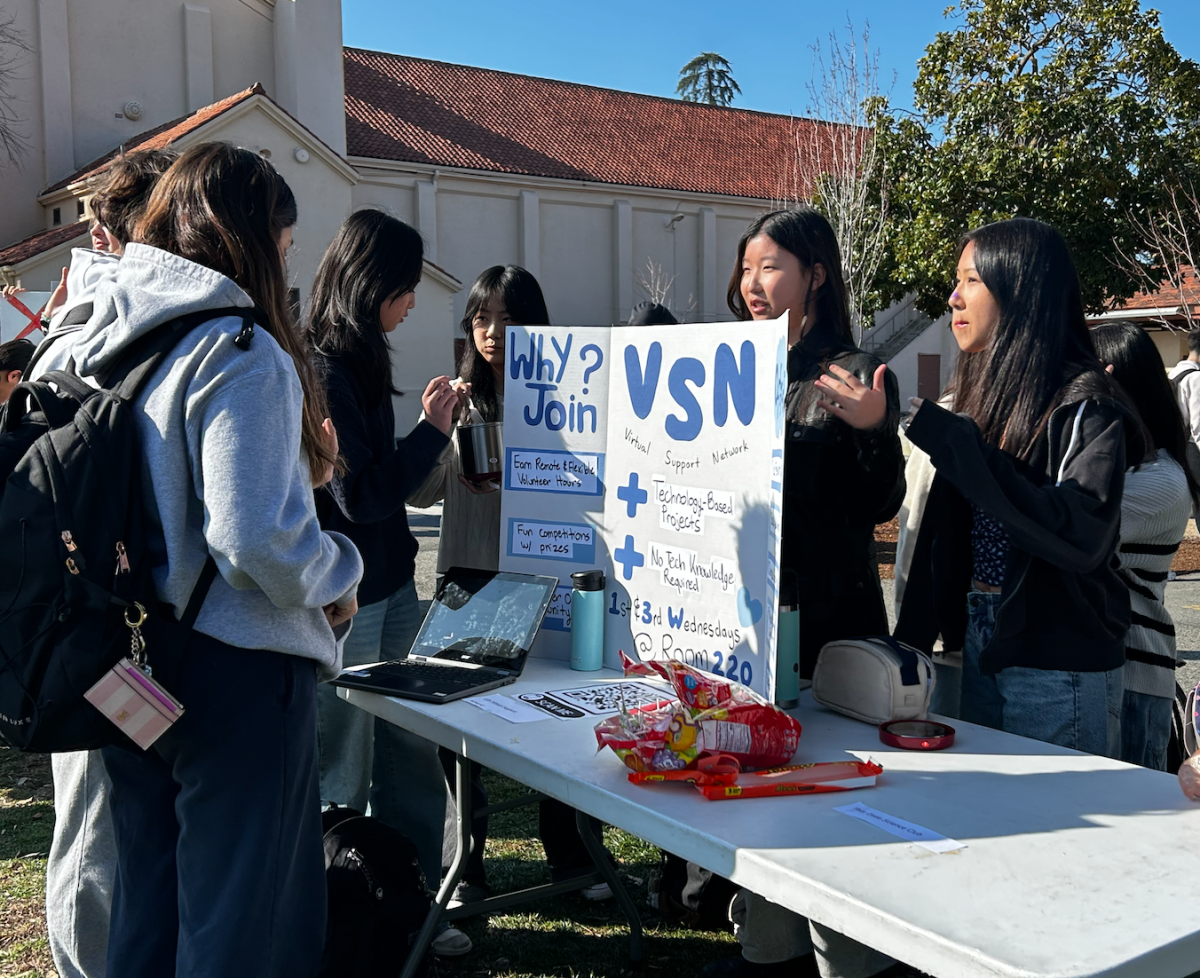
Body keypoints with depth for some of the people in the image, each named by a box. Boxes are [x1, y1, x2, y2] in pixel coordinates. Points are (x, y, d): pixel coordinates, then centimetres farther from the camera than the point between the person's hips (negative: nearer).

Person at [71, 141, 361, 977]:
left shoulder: (98, 344, 7)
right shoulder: (242, 354, -17)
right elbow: (255, 538, -25)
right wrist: (338, 578, -5)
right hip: (236, 671, -8)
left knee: (145, 906, 21)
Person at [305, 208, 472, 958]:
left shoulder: (359, 361, 12)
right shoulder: (320, 372, -17)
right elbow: (358, 495, -19)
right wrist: (430, 430, -11)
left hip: (389, 584, 9)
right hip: (346, 600, -9)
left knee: (408, 754, 14)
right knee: (343, 772, 5)